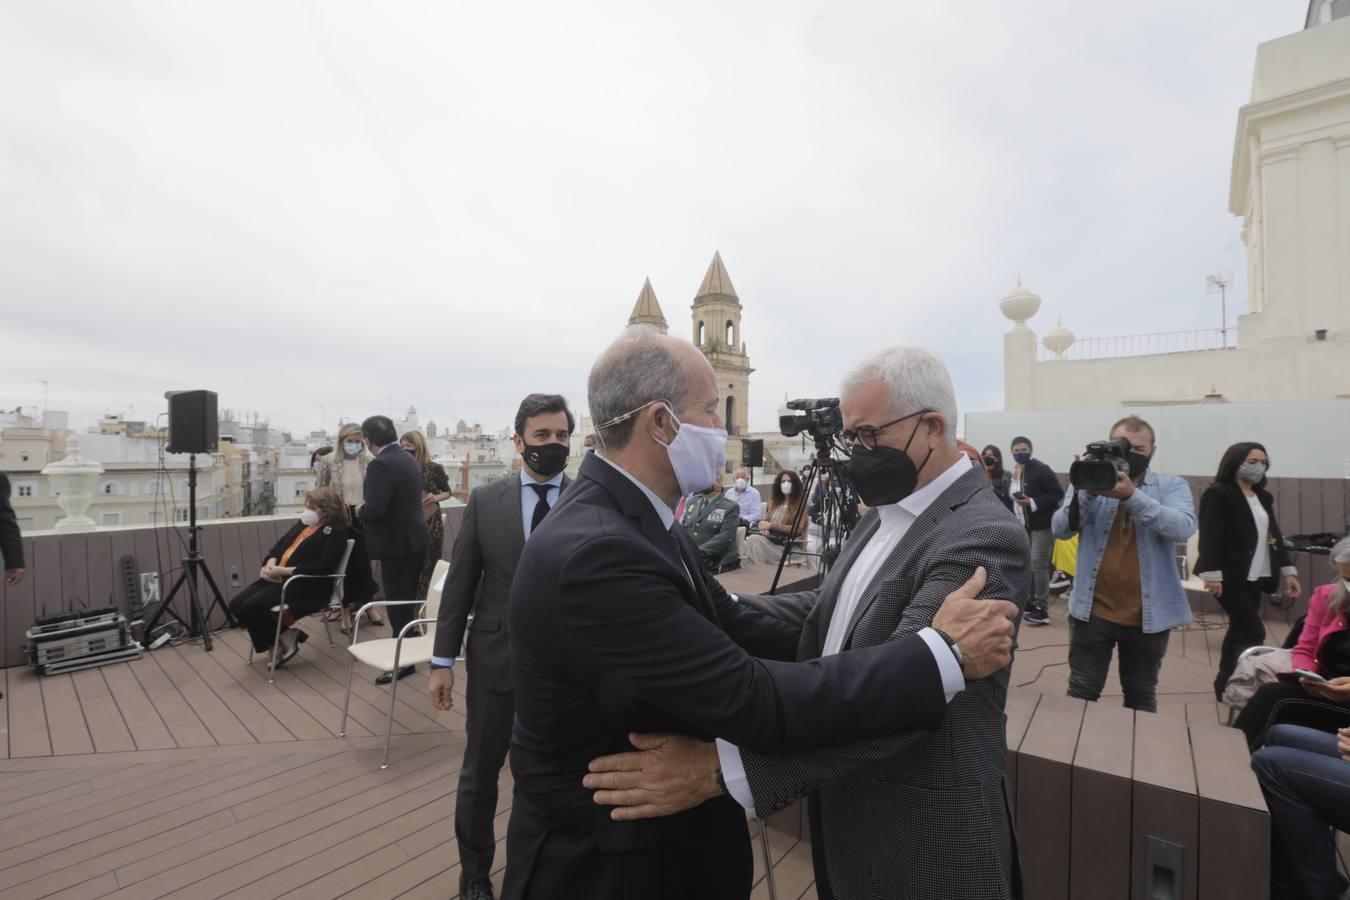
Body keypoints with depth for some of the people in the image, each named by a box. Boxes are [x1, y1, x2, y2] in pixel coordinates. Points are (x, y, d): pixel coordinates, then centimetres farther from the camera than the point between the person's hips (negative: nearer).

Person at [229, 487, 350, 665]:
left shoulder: (335, 532, -11)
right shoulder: (303, 523, 16)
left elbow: (323, 567, -21)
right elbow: (280, 544, 18)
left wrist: (284, 571, -20)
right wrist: (271, 563, -4)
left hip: (306, 586, -9)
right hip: (278, 578, 9)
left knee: (252, 607, -22)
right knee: (237, 605, -5)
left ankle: (285, 638, 1)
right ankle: (275, 644, 6)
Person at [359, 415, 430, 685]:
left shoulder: (380, 465, -21)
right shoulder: (408, 458, 9)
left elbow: (374, 510, -28)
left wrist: (360, 512, -7)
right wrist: (368, 509, 17)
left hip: (397, 543, -9)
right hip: (415, 538, 9)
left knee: (398, 606, 1)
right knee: (408, 602, 20)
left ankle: (403, 662, 11)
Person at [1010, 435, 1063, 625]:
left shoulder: (1041, 469, -12)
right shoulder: (1013, 472, 10)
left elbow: (1057, 494, -16)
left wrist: (1032, 503, -23)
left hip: (1042, 525, -8)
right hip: (1022, 526, 8)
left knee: (1038, 565, -10)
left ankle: (1042, 609, -4)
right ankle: (1031, 602, 26)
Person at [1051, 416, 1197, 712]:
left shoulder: (1172, 486, 0)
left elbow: (1183, 528, -19)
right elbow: (1061, 529, -10)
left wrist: (1132, 495, -32)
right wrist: (1087, 492, -26)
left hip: (1148, 615, 1)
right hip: (1092, 610, 0)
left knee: (1141, 697, 18)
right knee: (1082, 693, 7)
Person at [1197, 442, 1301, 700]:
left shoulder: (1264, 498, 15)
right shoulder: (1217, 494, -10)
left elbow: (1275, 536, 18)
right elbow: (1210, 536, -17)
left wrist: (1287, 570, 12)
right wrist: (1212, 574, -23)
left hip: (1255, 576, 8)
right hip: (1231, 577, -8)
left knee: (1240, 630, 12)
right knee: (1253, 632, -10)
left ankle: (1225, 685, 22)